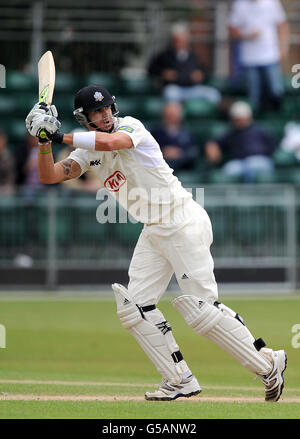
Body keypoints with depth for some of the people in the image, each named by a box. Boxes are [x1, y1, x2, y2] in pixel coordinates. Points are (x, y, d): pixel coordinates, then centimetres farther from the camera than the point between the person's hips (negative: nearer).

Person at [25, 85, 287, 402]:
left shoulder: (130, 126, -13)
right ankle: (180, 381, 6)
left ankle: (268, 365, -2)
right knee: (134, 304, 1)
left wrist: (62, 137, -26)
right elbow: (48, 176, 1)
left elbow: (108, 141, -35)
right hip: (154, 232, 8)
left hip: (184, 222, -8)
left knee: (200, 307, -12)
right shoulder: (87, 152, 9)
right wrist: (45, 143, -15)